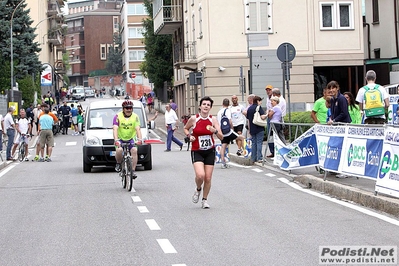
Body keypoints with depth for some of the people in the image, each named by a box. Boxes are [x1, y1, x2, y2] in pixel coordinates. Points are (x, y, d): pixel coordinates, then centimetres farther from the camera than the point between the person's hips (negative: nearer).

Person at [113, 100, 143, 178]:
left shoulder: (135, 117, -7)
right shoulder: (118, 116, -11)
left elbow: (138, 129, -18)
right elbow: (115, 129, -22)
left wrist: (139, 139, -36)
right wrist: (116, 140, -38)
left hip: (131, 139, 2)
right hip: (120, 139, -2)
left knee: (134, 150, -24)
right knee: (119, 150, -30)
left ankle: (133, 171, -18)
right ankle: (118, 164, 1)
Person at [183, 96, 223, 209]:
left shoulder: (213, 119, -2)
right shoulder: (194, 119, -7)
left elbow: (221, 137, -4)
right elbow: (185, 128, 13)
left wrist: (215, 131, -23)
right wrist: (189, 136, -6)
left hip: (210, 151, 2)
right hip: (197, 152, -2)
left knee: (208, 178, 1)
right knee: (200, 175, -21)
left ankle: (205, 200, 21)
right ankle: (198, 189, 13)